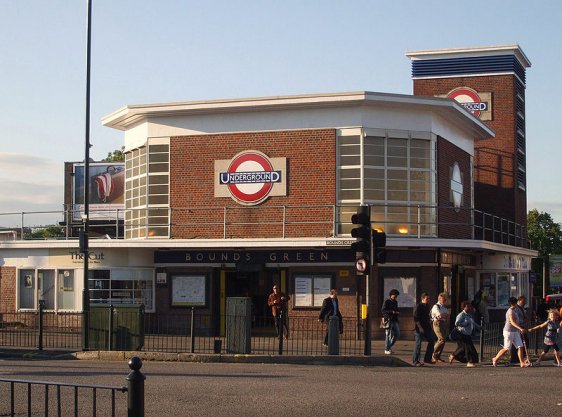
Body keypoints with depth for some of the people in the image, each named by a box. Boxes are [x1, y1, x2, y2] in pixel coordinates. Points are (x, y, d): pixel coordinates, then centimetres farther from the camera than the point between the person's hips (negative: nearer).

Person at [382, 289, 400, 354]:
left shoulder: (395, 302, 18)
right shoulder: (386, 302, -5)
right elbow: (383, 311, -14)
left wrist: (397, 312, 4)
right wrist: (392, 312, -24)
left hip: (395, 320, 7)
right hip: (389, 320, -7)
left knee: (397, 335, 5)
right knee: (388, 335, -5)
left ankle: (389, 346, 21)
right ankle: (387, 350, 3)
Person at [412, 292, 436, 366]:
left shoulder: (427, 306, 13)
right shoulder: (418, 307, -12)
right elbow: (416, 318, -17)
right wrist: (420, 327, -24)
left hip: (426, 327, 8)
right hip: (419, 328, -8)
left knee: (431, 340, 9)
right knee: (418, 344, -5)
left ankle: (427, 359, 18)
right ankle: (415, 361, 1)